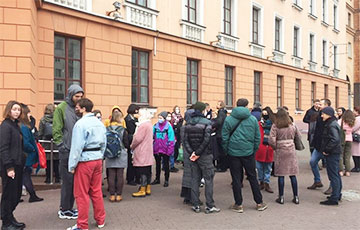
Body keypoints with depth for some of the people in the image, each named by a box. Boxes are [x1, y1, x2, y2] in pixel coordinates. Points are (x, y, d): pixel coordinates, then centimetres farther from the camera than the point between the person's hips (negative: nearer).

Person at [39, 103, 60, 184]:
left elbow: (40, 133, -2)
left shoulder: (43, 120, -4)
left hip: (47, 144, -1)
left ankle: (48, 178, 11)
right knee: (56, 162, 7)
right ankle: (57, 178, 10)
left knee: (48, 162, 7)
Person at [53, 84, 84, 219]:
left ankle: (69, 207, 24)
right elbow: (56, 130, -9)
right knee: (67, 181, 0)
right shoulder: (61, 108, -6)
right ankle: (64, 210, 12)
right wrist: (62, 146, -16)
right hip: (67, 151, -6)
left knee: (74, 180, 12)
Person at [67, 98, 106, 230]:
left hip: (85, 161, -7)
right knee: (96, 191, 17)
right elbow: (104, 143, 11)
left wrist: (72, 165, -9)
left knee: (82, 194, 4)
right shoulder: (100, 123, 8)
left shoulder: (81, 124, -14)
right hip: (98, 159, 7)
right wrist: (99, 157, 18)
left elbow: (77, 146, -15)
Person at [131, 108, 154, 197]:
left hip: (142, 153, -10)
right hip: (148, 153, 10)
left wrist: (132, 146, -2)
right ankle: (148, 189, 21)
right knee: (148, 171, 13)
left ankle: (142, 190, 0)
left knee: (142, 172, -4)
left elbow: (138, 138, -19)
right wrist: (133, 146, 16)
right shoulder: (149, 124, 14)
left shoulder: (143, 125, -16)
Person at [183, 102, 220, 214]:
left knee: (195, 180, 10)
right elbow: (206, 140, -18)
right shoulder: (206, 122, -10)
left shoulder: (188, 124, 5)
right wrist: (198, 153, -13)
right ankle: (209, 206, 7)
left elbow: (185, 140, -2)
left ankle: (196, 205, 14)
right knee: (209, 179, 4)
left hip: (192, 155, 5)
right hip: (205, 155, -5)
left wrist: (192, 152, -6)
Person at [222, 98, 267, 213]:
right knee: (252, 177, 13)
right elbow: (257, 138, 4)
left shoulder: (228, 119, -4)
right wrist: (254, 150, 14)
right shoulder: (253, 119, 0)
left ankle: (238, 204, 12)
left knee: (236, 179, 6)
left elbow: (224, 138, -3)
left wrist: (227, 151, 7)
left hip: (233, 153, -1)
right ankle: (259, 203, 20)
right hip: (248, 152, 1)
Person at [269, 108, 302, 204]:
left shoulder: (275, 126, -8)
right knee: (293, 175, 9)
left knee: (281, 175, 4)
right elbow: (299, 136, 13)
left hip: (280, 151, -3)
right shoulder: (292, 126, 2)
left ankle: (281, 197, 10)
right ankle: (296, 197, 15)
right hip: (291, 150, 3)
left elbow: (271, 140, -15)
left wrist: (275, 147, 2)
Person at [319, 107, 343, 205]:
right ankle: (337, 195, 30)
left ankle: (334, 198, -1)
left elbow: (335, 139, -28)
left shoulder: (331, 125, -18)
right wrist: (325, 149, 14)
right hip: (334, 153, 11)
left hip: (332, 154, -11)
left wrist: (326, 150, -20)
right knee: (336, 174, 18)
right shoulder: (331, 124, 13)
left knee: (333, 175, -6)